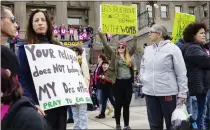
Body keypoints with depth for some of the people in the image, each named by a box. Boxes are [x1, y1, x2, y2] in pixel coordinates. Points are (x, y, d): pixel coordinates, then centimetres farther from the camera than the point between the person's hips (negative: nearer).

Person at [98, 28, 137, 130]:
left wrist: (135, 37, 13)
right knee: (118, 104, 3)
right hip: (118, 83, -3)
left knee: (126, 105, 7)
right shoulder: (114, 55, 4)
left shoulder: (129, 55, 12)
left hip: (128, 82, 3)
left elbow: (134, 46, 19)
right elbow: (106, 46, -2)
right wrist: (101, 34, -8)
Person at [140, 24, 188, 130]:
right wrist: (142, 78, 8)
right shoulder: (147, 49, 11)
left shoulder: (172, 48, -5)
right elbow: (142, 66, 27)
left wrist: (182, 94, -9)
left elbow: (181, 73, -6)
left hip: (168, 92, -5)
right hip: (150, 93, 5)